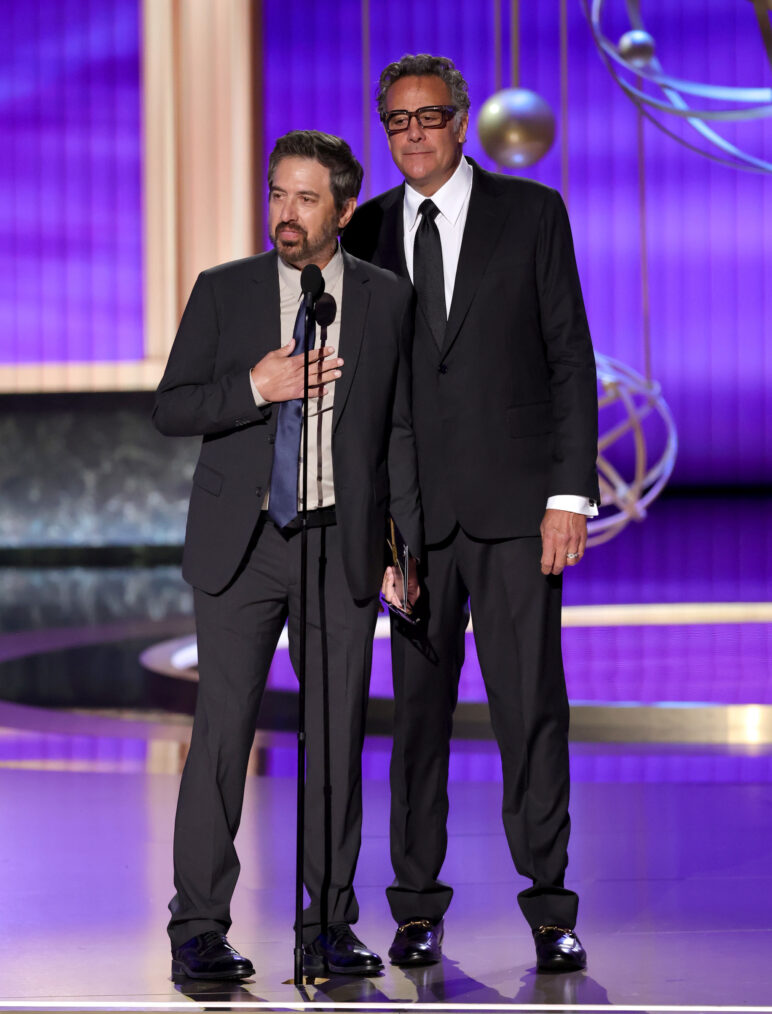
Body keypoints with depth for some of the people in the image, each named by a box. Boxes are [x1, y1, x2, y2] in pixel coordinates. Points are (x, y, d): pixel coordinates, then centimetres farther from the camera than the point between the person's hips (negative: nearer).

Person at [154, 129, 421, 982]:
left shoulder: (387, 300, 7)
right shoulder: (222, 292, 4)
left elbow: (399, 430, 9)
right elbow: (169, 408, 1)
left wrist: (409, 542, 2)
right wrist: (256, 387, -15)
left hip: (343, 543, 1)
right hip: (240, 544, -1)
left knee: (338, 735, 2)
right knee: (222, 730, -5)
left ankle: (328, 927, 12)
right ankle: (200, 930, 1)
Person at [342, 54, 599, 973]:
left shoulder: (532, 213, 4)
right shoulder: (366, 231, 10)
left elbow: (570, 357, 1)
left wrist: (571, 491, -6)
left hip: (514, 501, -2)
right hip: (415, 507, 2)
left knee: (531, 703, -4)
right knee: (418, 705, 4)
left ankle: (550, 908, 5)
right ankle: (418, 906, 14)